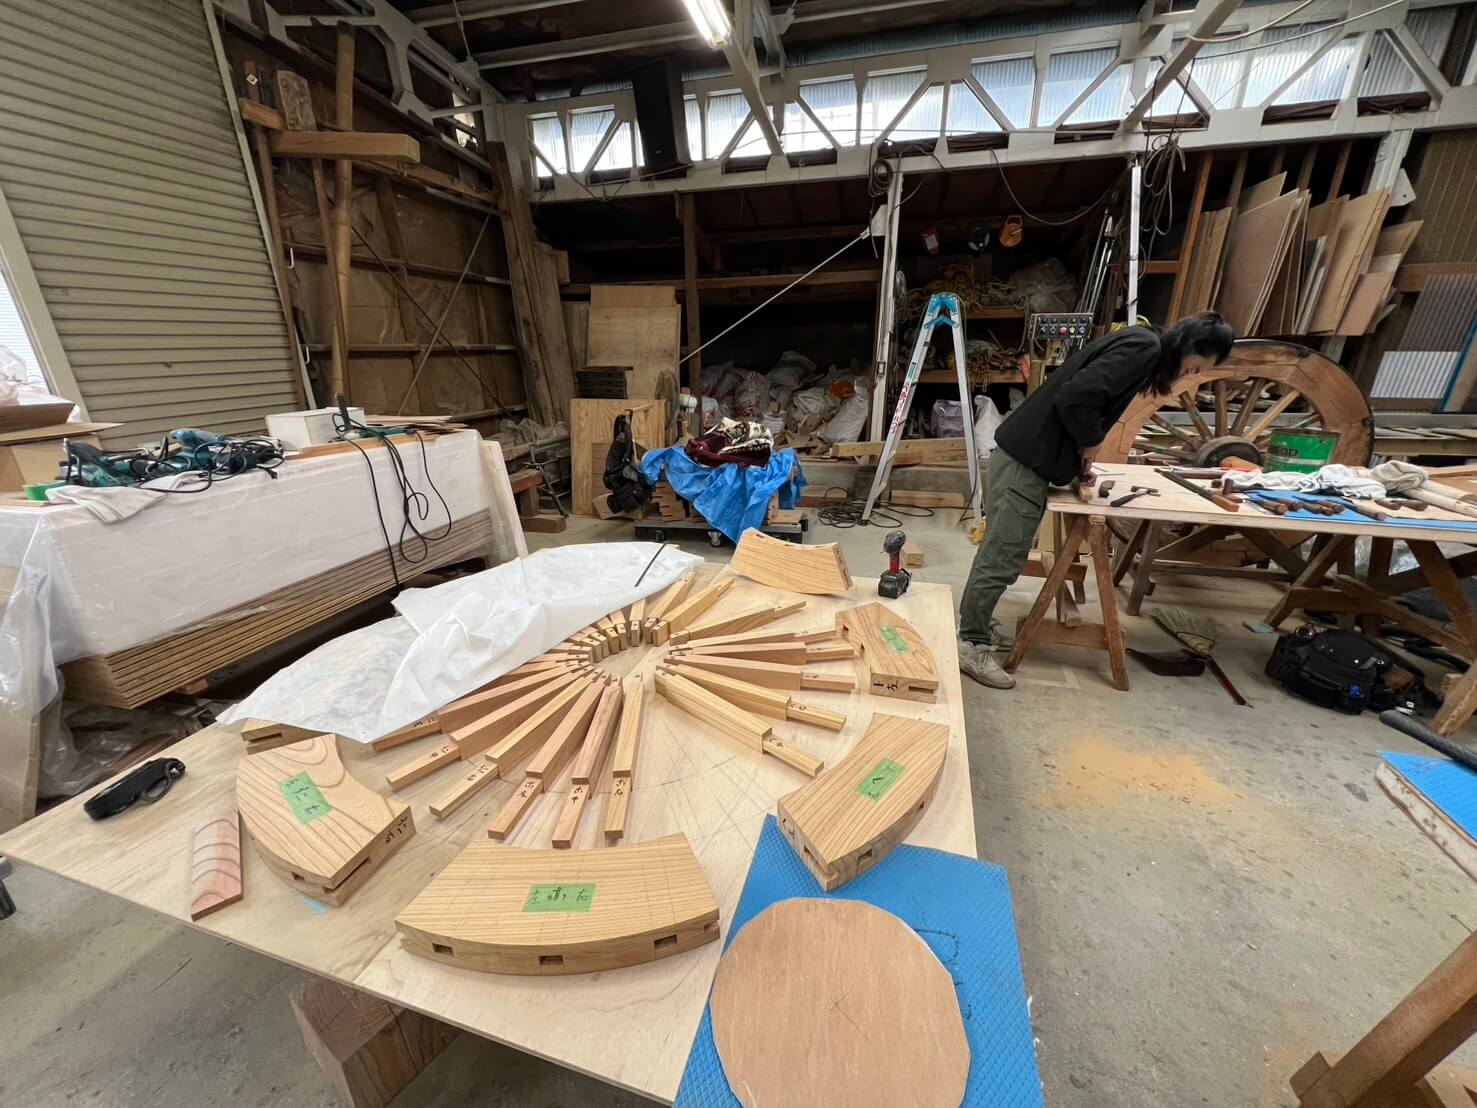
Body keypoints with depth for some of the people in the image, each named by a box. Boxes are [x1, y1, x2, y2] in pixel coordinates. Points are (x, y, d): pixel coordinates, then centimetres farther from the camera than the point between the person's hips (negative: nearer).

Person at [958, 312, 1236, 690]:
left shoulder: (1137, 347, 22)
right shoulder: (1143, 347, -10)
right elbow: (1075, 397, -23)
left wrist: (1079, 463, 13)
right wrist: (1090, 442, -6)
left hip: (1024, 454, 10)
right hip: (1026, 460, -10)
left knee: (999, 553, 14)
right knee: (1001, 559, -6)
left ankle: (978, 629, 25)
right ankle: (971, 645, 2)